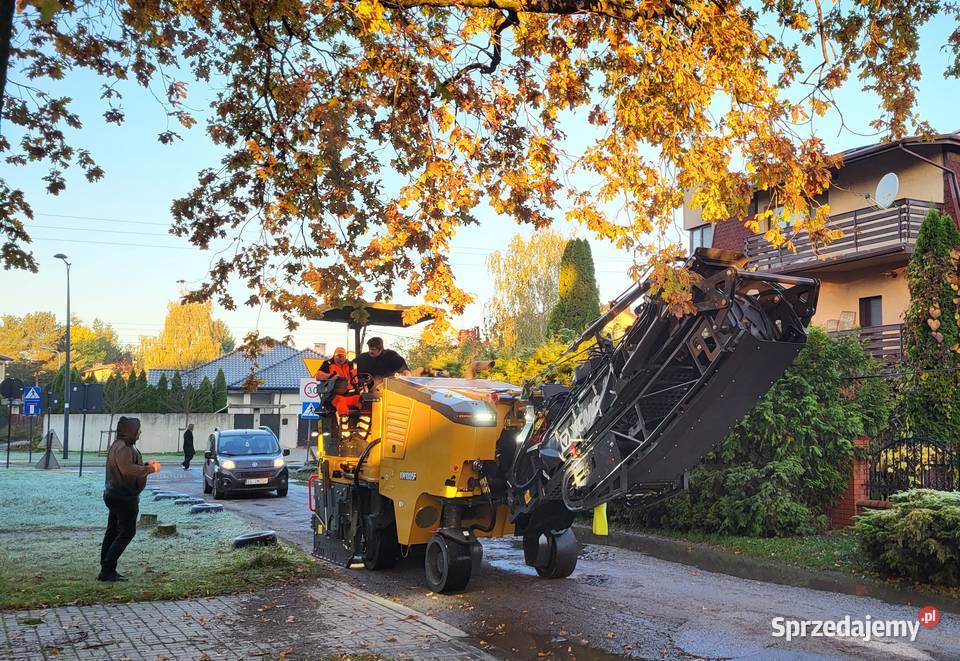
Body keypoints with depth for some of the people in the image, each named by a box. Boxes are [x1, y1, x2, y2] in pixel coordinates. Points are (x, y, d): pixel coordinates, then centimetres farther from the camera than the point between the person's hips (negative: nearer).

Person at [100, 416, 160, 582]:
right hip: (124, 497, -11)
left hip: (114, 495, 11)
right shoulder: (123, 448, -19)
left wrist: (146, 464, 9)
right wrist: (149, 469, -23)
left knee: (112, 532, 13)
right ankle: (107, 571, -6)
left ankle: (106, 570, 19)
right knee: (126, 533, -6)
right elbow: (128, 469, -32)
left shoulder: (121, 446, 15)